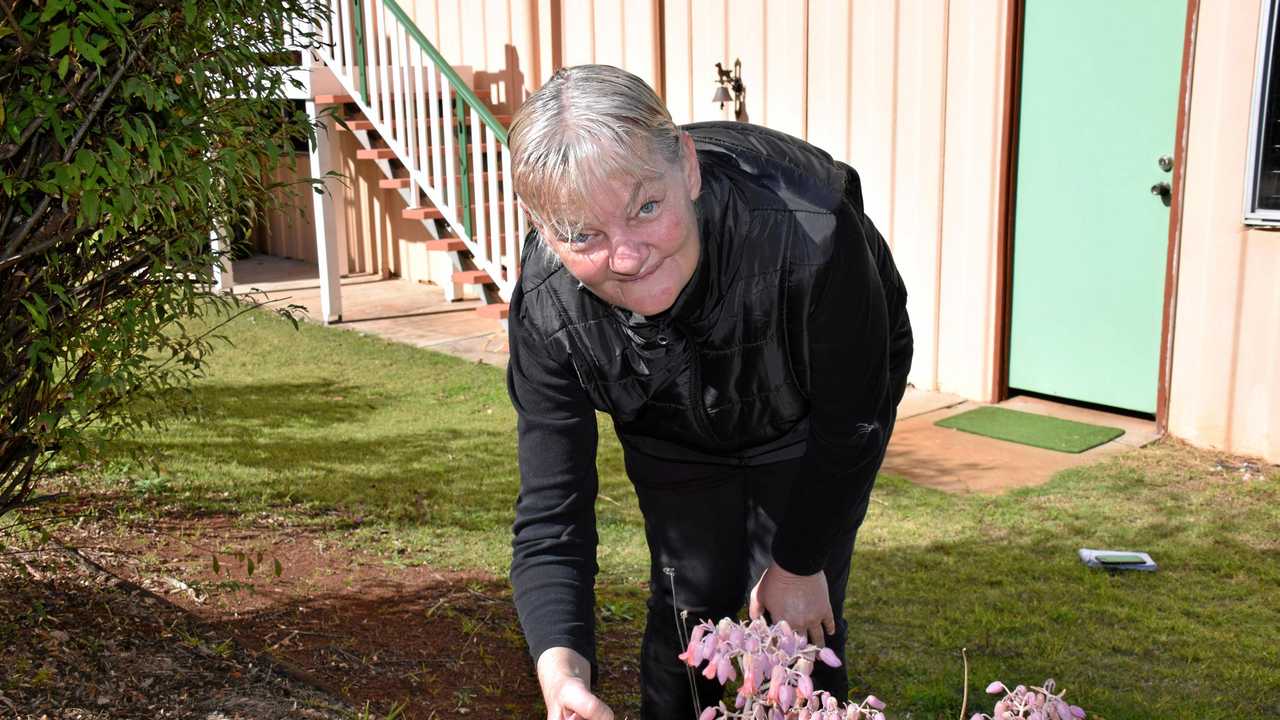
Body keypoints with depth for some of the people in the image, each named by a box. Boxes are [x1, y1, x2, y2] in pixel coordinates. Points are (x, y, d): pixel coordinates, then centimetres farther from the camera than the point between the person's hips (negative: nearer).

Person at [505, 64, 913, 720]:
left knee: (801, 618, -2)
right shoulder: (545, 310, -33)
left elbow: (850, 421, -25)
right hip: (673, 437, 2)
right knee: (689, 606, 6)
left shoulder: (806, 235, -43)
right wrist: (561, 664, -47)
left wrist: (800, 562, -13)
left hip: (806, 422, -2)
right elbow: (549, 515, -29)